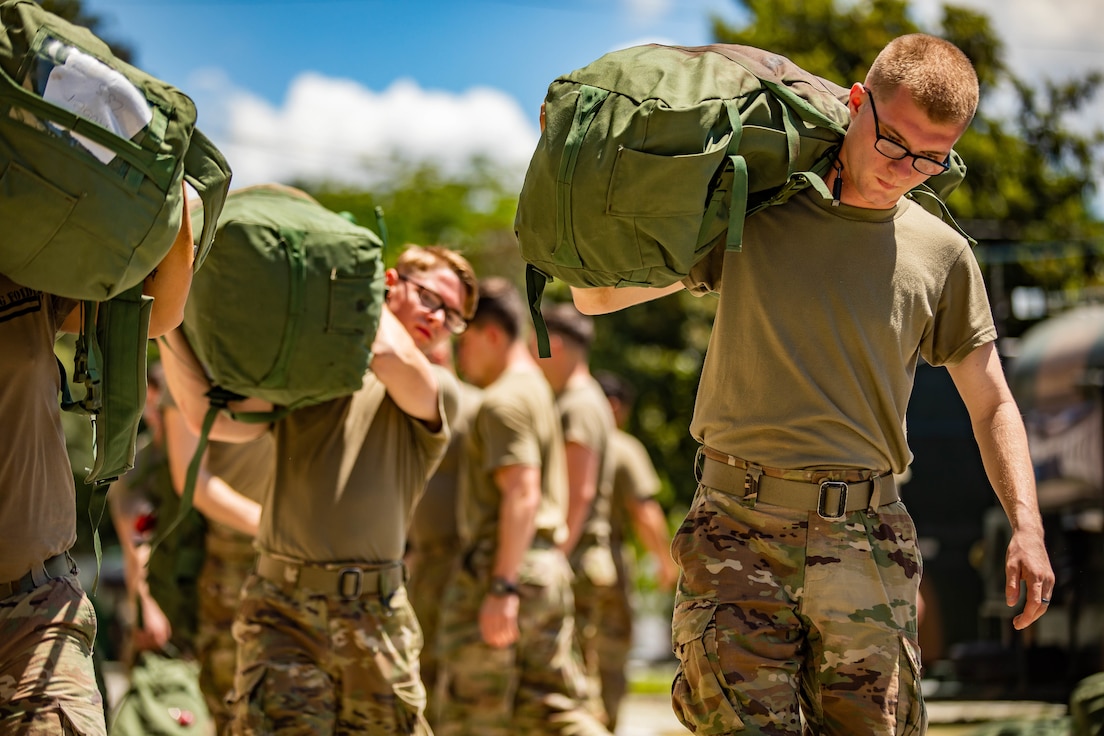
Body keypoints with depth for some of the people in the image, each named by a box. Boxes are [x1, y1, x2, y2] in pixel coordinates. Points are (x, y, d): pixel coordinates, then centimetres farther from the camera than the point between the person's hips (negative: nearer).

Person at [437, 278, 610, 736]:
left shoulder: (504, 402, -11)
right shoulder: (537, 390, 21)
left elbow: (521, 494, -21)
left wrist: (502, 587, -25)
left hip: (502, 568, -10)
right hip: (547, 568, 10)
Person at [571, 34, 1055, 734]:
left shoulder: (941, 255, 9)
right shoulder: (750, 216, 6)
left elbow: (991, 404, 15)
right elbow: (597, 295, 14)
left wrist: (1027, 526, 3)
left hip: (864, 540, 1)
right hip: (738, 525, -1)